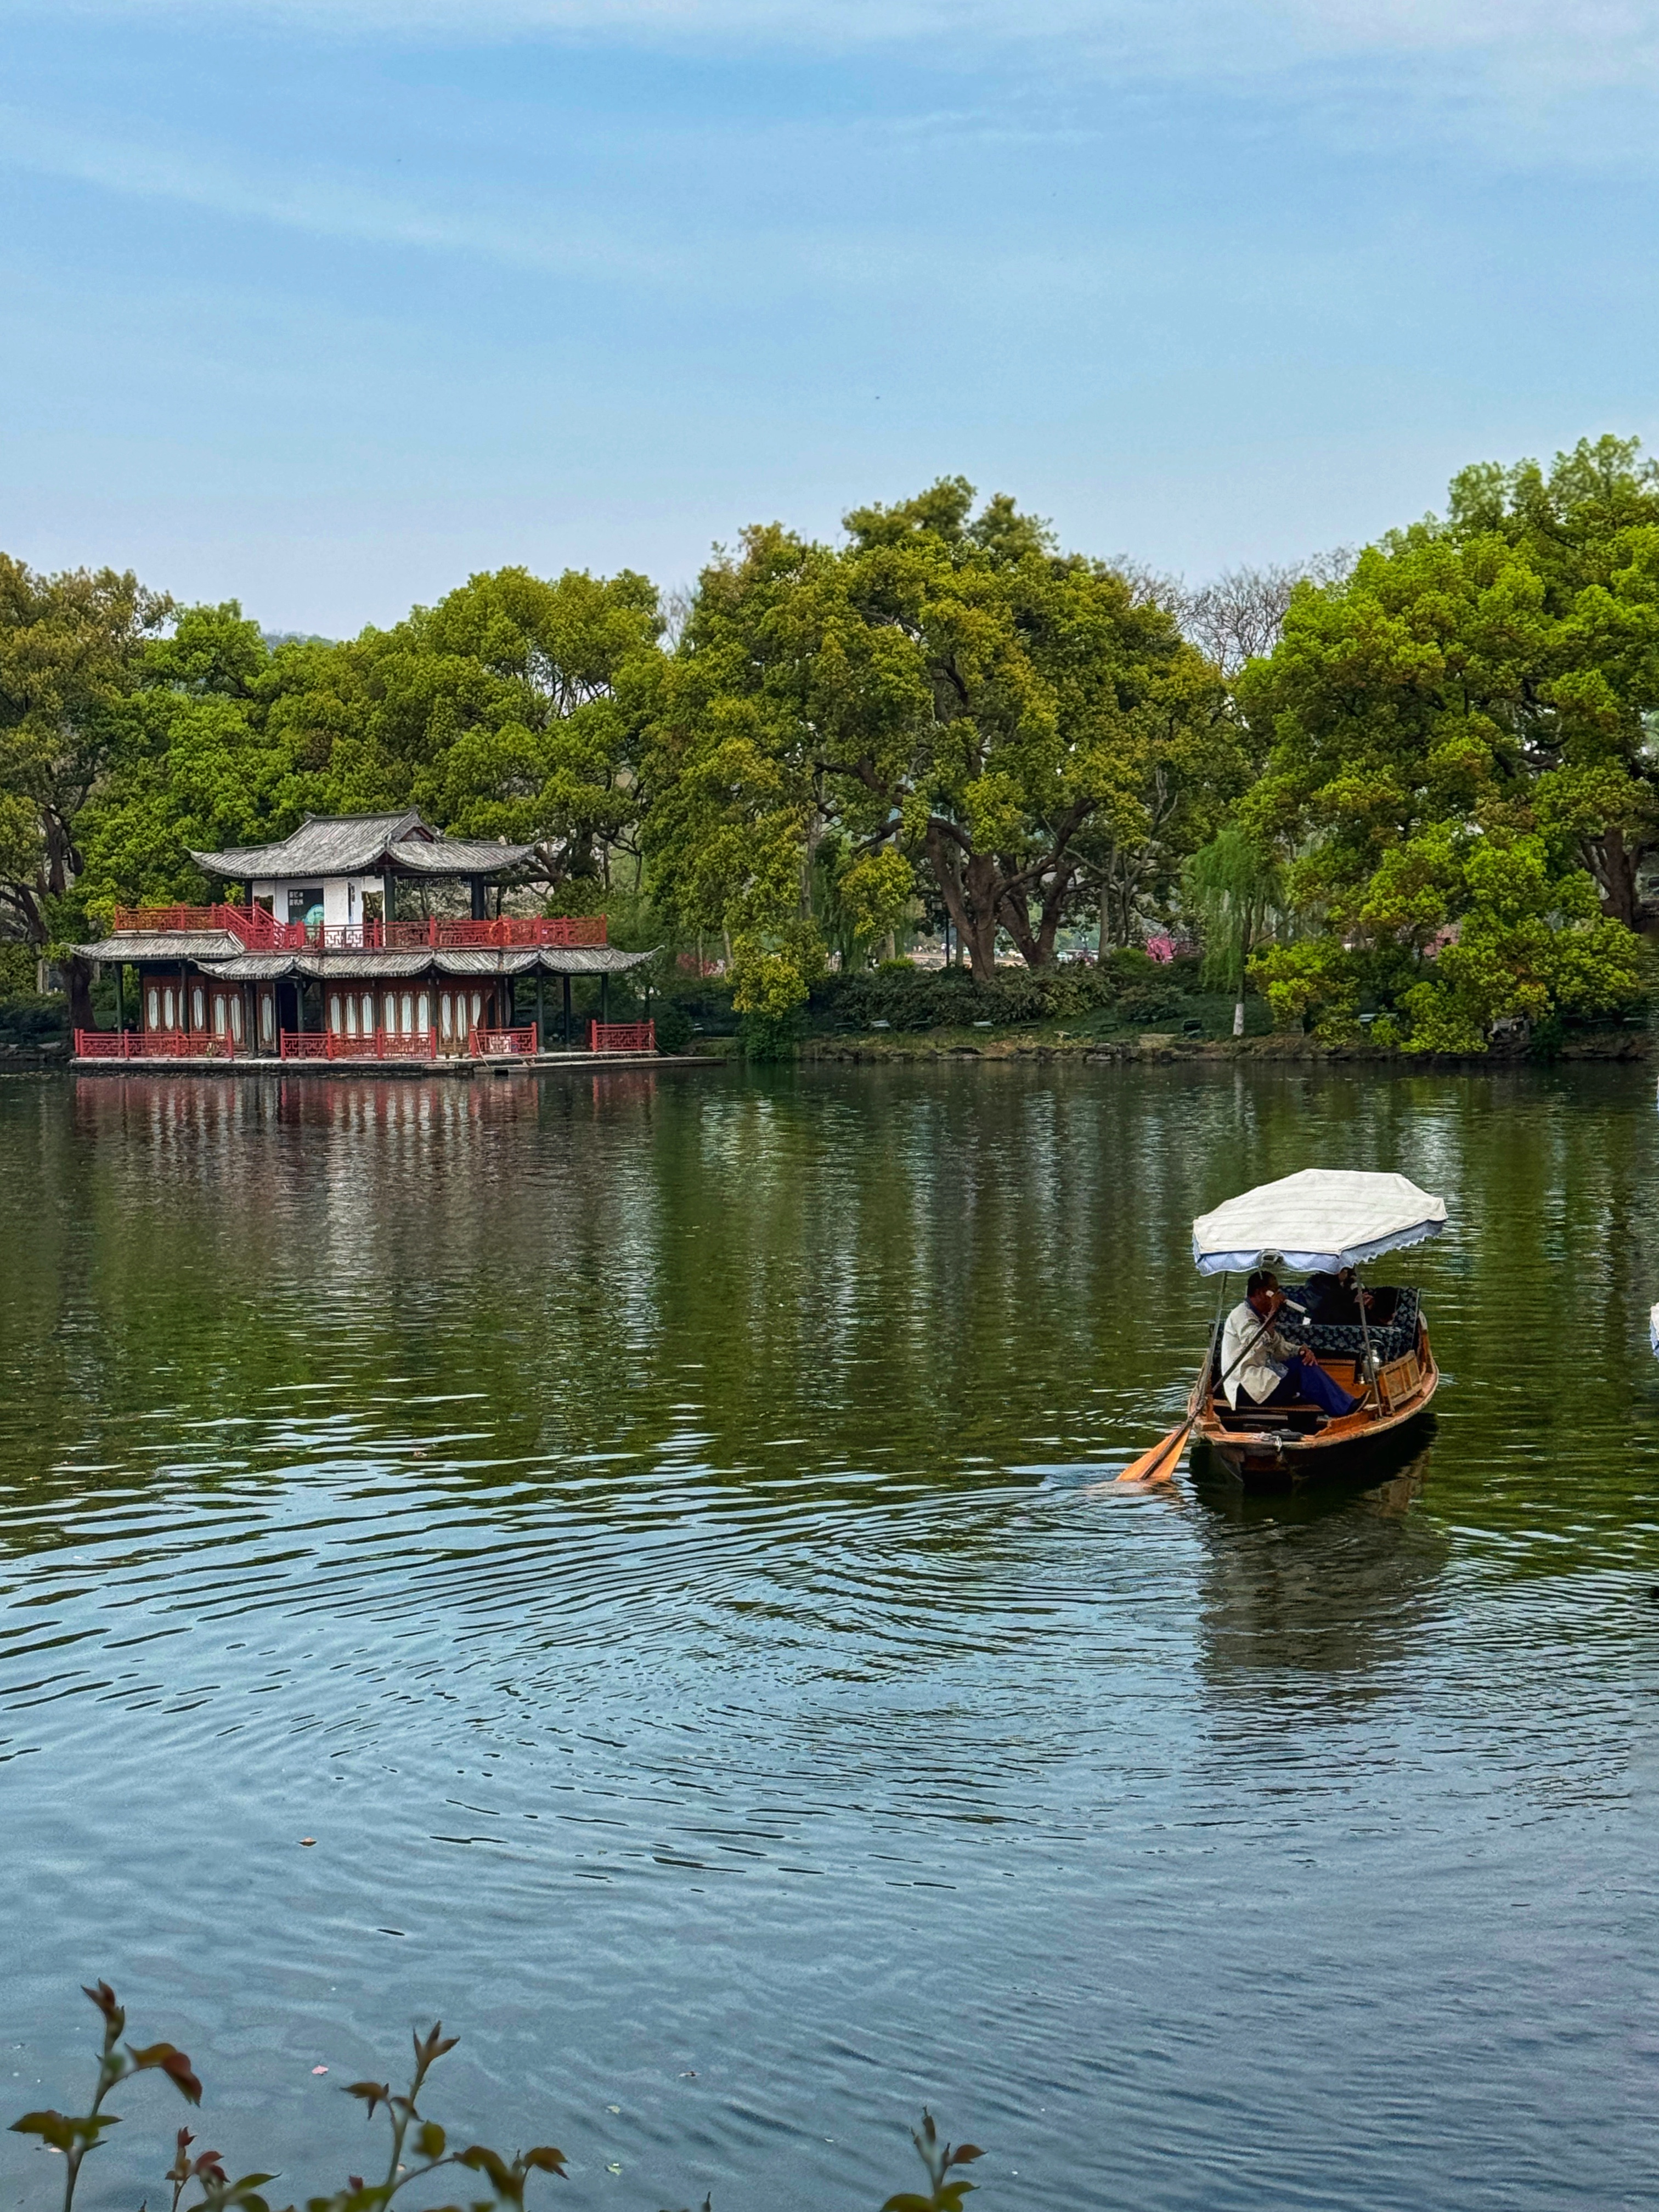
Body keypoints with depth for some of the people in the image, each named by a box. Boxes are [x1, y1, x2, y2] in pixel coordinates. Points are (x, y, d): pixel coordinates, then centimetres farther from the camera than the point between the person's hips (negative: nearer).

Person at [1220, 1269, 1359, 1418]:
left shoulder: (1260, 1316, 20)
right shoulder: (1241, 1315, -11)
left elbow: (1279, 1347, 16)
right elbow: (1257, 1344, -28)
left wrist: (1301, 1350, -5)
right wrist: (1273, 1311, -23)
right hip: (1246, 1388, -10)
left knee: (1306, 1362, 0)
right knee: (1304, 1371, -19)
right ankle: (1347, 1409, -20)